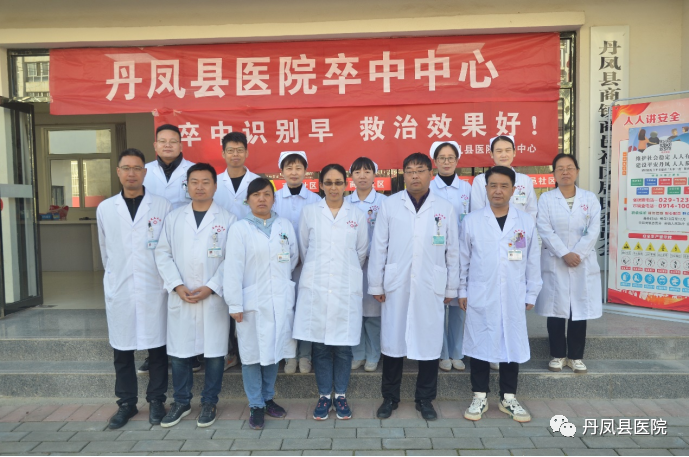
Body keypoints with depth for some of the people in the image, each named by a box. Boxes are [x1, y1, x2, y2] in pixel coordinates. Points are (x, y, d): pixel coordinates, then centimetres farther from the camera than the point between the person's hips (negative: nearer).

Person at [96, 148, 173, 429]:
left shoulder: (163, 207, -2)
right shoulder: (105, 209, 6)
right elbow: (105, 250, 15)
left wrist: (169, 281, 2)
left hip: (154, 290, -2)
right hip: (119, 290, 2)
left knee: (157, 348, 6)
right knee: (122, 350, 10)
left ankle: (156, 400, 23)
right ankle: (126, 403, 25)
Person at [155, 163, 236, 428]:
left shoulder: (227, 220, 1)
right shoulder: (173, 218, 9)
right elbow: (163, 254, 5)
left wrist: (211, 287, -12)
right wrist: (177, 286, -7)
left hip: (214, 298, -2)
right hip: (180, 298, 2)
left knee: (214, 352, 5)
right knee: (179, 352, 8)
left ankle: (209, 403, 22)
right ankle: (181, 402, 26)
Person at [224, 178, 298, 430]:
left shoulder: (285, 225, 6)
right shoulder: (239, 229, -4)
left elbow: (293, 256, 16)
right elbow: (233, 269, -8)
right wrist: (234, 304, -12)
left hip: (281, 301, 3)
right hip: (253, 301, -3)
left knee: (275, 352, 13)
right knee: (253, 354, 4)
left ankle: (268, 398, 30)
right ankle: (256, 405, 19)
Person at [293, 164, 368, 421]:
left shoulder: (357, 216, 5)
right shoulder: (309, 212, 5)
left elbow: (362, 252, 12)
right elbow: (303, 249, 11)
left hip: (347, 289, 0)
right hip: (315, 289, 0)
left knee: (343, 346, 4)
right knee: (320, 346, 6)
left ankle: (341, 396, 21)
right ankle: (324, 395, 21)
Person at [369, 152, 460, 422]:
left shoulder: (445, 209, 4)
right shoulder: (389, 206, 1)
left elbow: (452, 252, 6)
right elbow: (379, 248, 2)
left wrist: (451, 288, 6)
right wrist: (376, 285, 1)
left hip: (431, 288, 1)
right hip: (396, 286, 0)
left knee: (429, 342, 6)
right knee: (392, 341, 8)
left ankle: (425, 399, 24)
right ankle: (390, 397, 25)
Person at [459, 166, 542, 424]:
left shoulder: (526, 222, 3)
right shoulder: (472, 221, -1)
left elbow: (533, 262, 6)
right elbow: (463, 260, 3)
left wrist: (531, 294, 6)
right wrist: (462, 291, 2)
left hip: (513, 299, 1)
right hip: (480, 298, -1)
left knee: (512, 345, 9)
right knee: (479, 345, 6)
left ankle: (508, 398, 25)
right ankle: (480, 397, 20)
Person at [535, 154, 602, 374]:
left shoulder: (590, 198, 7)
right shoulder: (546, 199, 2)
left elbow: (594, 230, -2)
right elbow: (545, 230, -8)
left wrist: (578, 254, -14)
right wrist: (564, 254, -16)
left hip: (584, 263, 1)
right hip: (554, 263, -1)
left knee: (580, 310, 5)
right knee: (555, 309, 3)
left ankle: (576, 356, 18)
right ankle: (558, 355, 16)